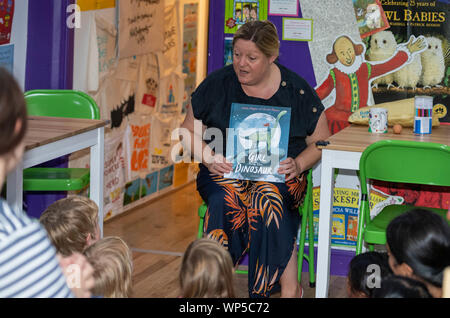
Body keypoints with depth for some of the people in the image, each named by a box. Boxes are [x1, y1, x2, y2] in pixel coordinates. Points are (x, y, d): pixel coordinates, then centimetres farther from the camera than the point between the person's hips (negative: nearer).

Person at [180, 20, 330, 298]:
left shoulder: (296, 90, 2)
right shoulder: (217, 84, 4)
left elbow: (320, 142, 9)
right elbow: (190, 132, 11)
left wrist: (298, 164, -11)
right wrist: (209, 158, -9)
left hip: (279, 173, -1)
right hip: (225, 170, 1)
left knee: (268, 198, -36)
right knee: (226, 199, -34)